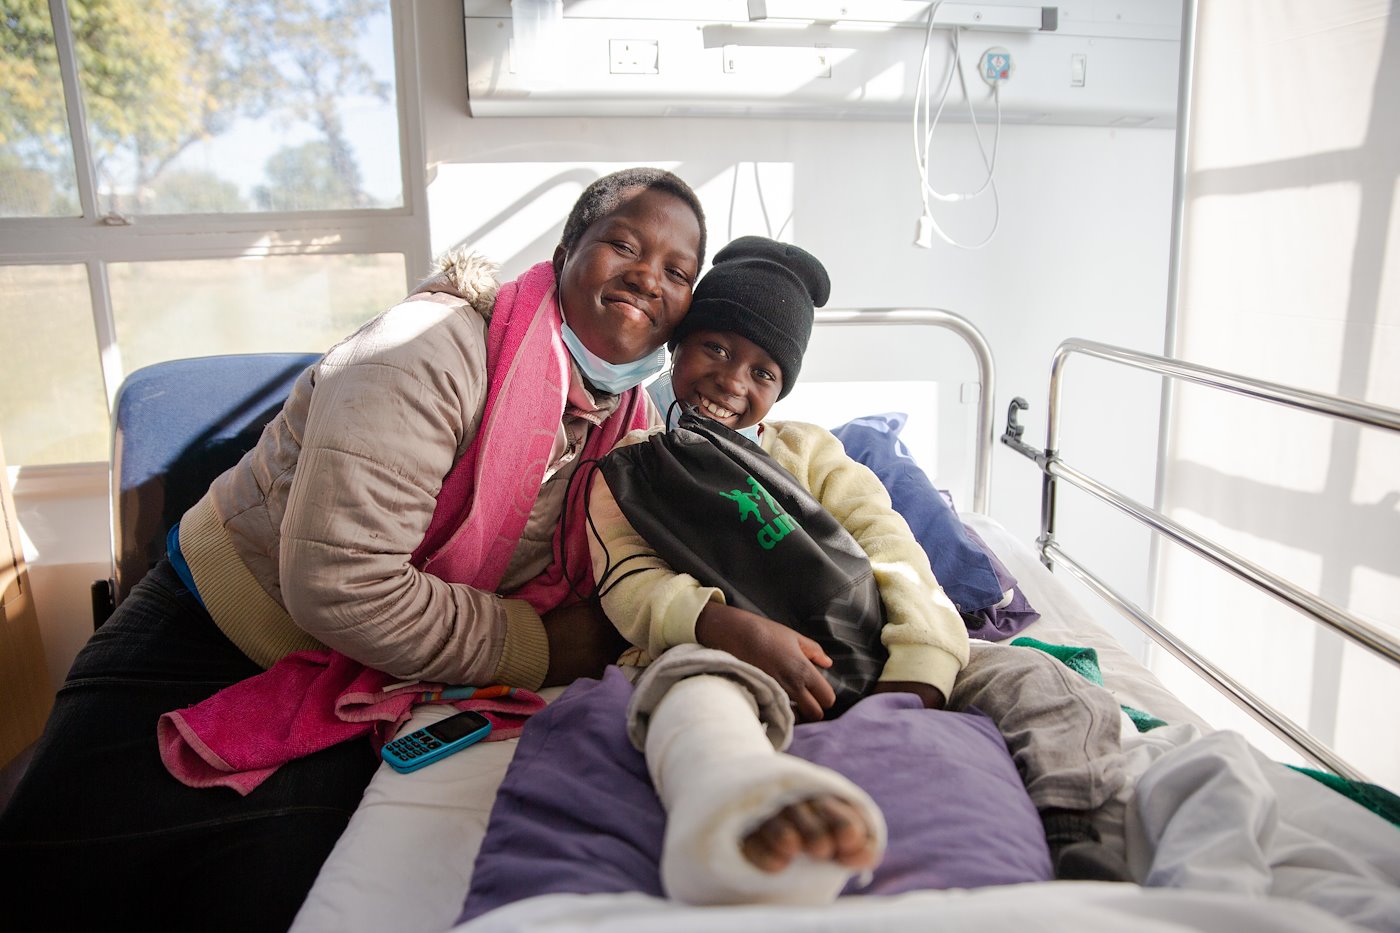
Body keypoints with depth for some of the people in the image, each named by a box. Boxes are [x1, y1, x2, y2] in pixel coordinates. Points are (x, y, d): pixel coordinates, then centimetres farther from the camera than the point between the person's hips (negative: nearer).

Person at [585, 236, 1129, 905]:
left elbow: (890, 548, 9)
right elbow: (632, 588, 1)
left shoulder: (809, 451, 27)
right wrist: (736, 628, -23)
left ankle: (1064, 832, -38)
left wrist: (914, 676, -12)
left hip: (852, 661, 5)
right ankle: (729, 820, -70)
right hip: (711, 654, -4)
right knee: (695, 680, -39)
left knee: (1025, 675, -14)